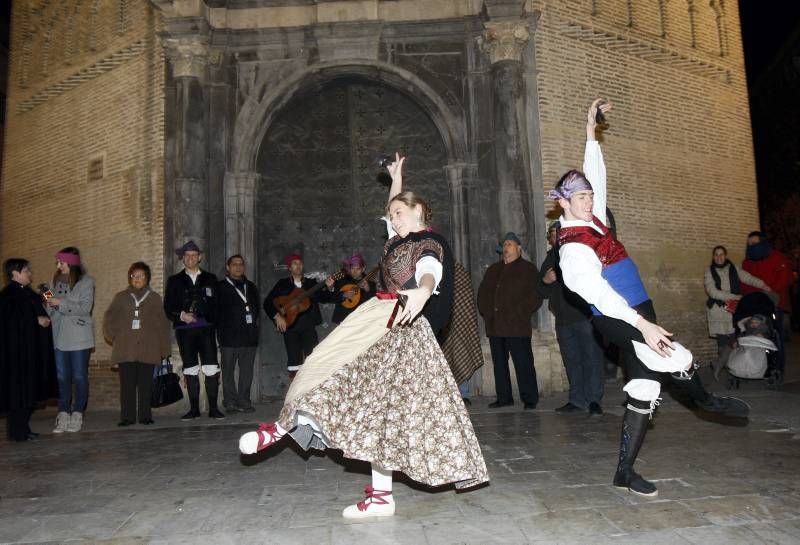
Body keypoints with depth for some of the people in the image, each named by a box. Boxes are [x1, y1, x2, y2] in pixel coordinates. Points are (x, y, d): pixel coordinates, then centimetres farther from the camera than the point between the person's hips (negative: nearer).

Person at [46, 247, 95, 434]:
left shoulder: (86, 282, -4)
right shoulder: (57, 281, 12)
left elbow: (85, 308, -13)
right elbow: (51, 310, 15)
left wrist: (61, 303, -17)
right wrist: (49, 303, -6)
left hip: (79, 337, -5)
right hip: (60, 337, 5)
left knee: (79, 377, 2)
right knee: (62, 377, 7)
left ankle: (77, 415, 11)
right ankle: (63, 415, 12)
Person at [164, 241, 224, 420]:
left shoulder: (210, 279, 13)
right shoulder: (174, 281, 13)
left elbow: (216, 304, 9)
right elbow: (168, 307, 6)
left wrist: (200, 312, -6)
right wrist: (181, 315, -11)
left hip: (206, 328, -1)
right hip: (184, 330, 1)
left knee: (211, 368, -7)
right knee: (190, 370, 4)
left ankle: (213, 408, -1)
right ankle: (194, 409, 12)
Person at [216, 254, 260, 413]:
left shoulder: (251, 287, 19)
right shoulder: (221, 287, 3)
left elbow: (257, 307, 22)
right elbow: (217, 311, -2)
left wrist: (252, 322, 9)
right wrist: (221, 331, -8)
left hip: (249, 335, 4)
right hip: (229, 336, -4)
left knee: (247, 370, 4)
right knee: (228, 370, 0)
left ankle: (244, 401, 10)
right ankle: (230, 402, 6)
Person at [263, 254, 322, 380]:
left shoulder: (311, 283, 12)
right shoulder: (282, 284, 8)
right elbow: (267, 302, 3)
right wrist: (277, 316, -10)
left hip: (308, 327, 1)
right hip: (290, 327, -1)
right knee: (294, 362, -2)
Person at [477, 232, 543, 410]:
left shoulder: (528, 269, 5)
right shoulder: (493, 270, 22)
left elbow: (535, 296, -4)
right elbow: (482, 293, 21)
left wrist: (519, 313, -12)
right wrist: (486, 312, 6)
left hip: (517, 326, -5)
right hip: (494, 326, 6)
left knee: (523, 363, -6)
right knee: (499, 363, 8)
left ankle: (530, 399, 1)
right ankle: (504, 397, 17)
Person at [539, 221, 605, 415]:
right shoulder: (550, 259, 18)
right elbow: (544, 292, 19)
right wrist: (544, 281, -2)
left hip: (586, 316, -5)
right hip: (563, 319, 5)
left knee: (592, 358, -5)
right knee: (572, 361, 9)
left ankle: (593, 399, 3)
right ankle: (577, 400, 16)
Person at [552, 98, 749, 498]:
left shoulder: (592, 219, 9)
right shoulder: (573, 247, -17)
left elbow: (596, 177, 21)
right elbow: (597, 292, -24)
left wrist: (591, 131, 19)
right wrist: (643, 324, -28)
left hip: (637, 316, 9)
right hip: (619, 321, -9)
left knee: (644, 390, 7)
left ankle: (625, 472, 15)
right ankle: (704, 399, 22)